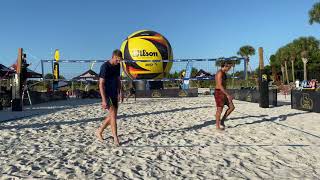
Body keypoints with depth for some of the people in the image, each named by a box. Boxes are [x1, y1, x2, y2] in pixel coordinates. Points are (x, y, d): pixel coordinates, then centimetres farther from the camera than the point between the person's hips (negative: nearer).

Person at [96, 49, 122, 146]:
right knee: (113, 115, -12)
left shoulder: (117, 66, 7)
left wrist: (119, 93, 8)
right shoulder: (105, 66, -15)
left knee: (112, 116, 11)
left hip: (114, 94, 8)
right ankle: (115, 138, -5)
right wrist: (104, 100, -22)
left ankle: (99, 132, 27)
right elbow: (101, 84, -18)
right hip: (107, 94, -8)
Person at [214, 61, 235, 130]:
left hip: (223, 92, 10)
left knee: (232, 107, 8)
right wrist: (227, 95, -27)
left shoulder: (223, 73, 15)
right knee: (220, 110, -1)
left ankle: (222, 121, 19)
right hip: (219, 93, -10)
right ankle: (217, 126, 13)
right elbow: (220, 85, -25)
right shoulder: (220, 73, -18)